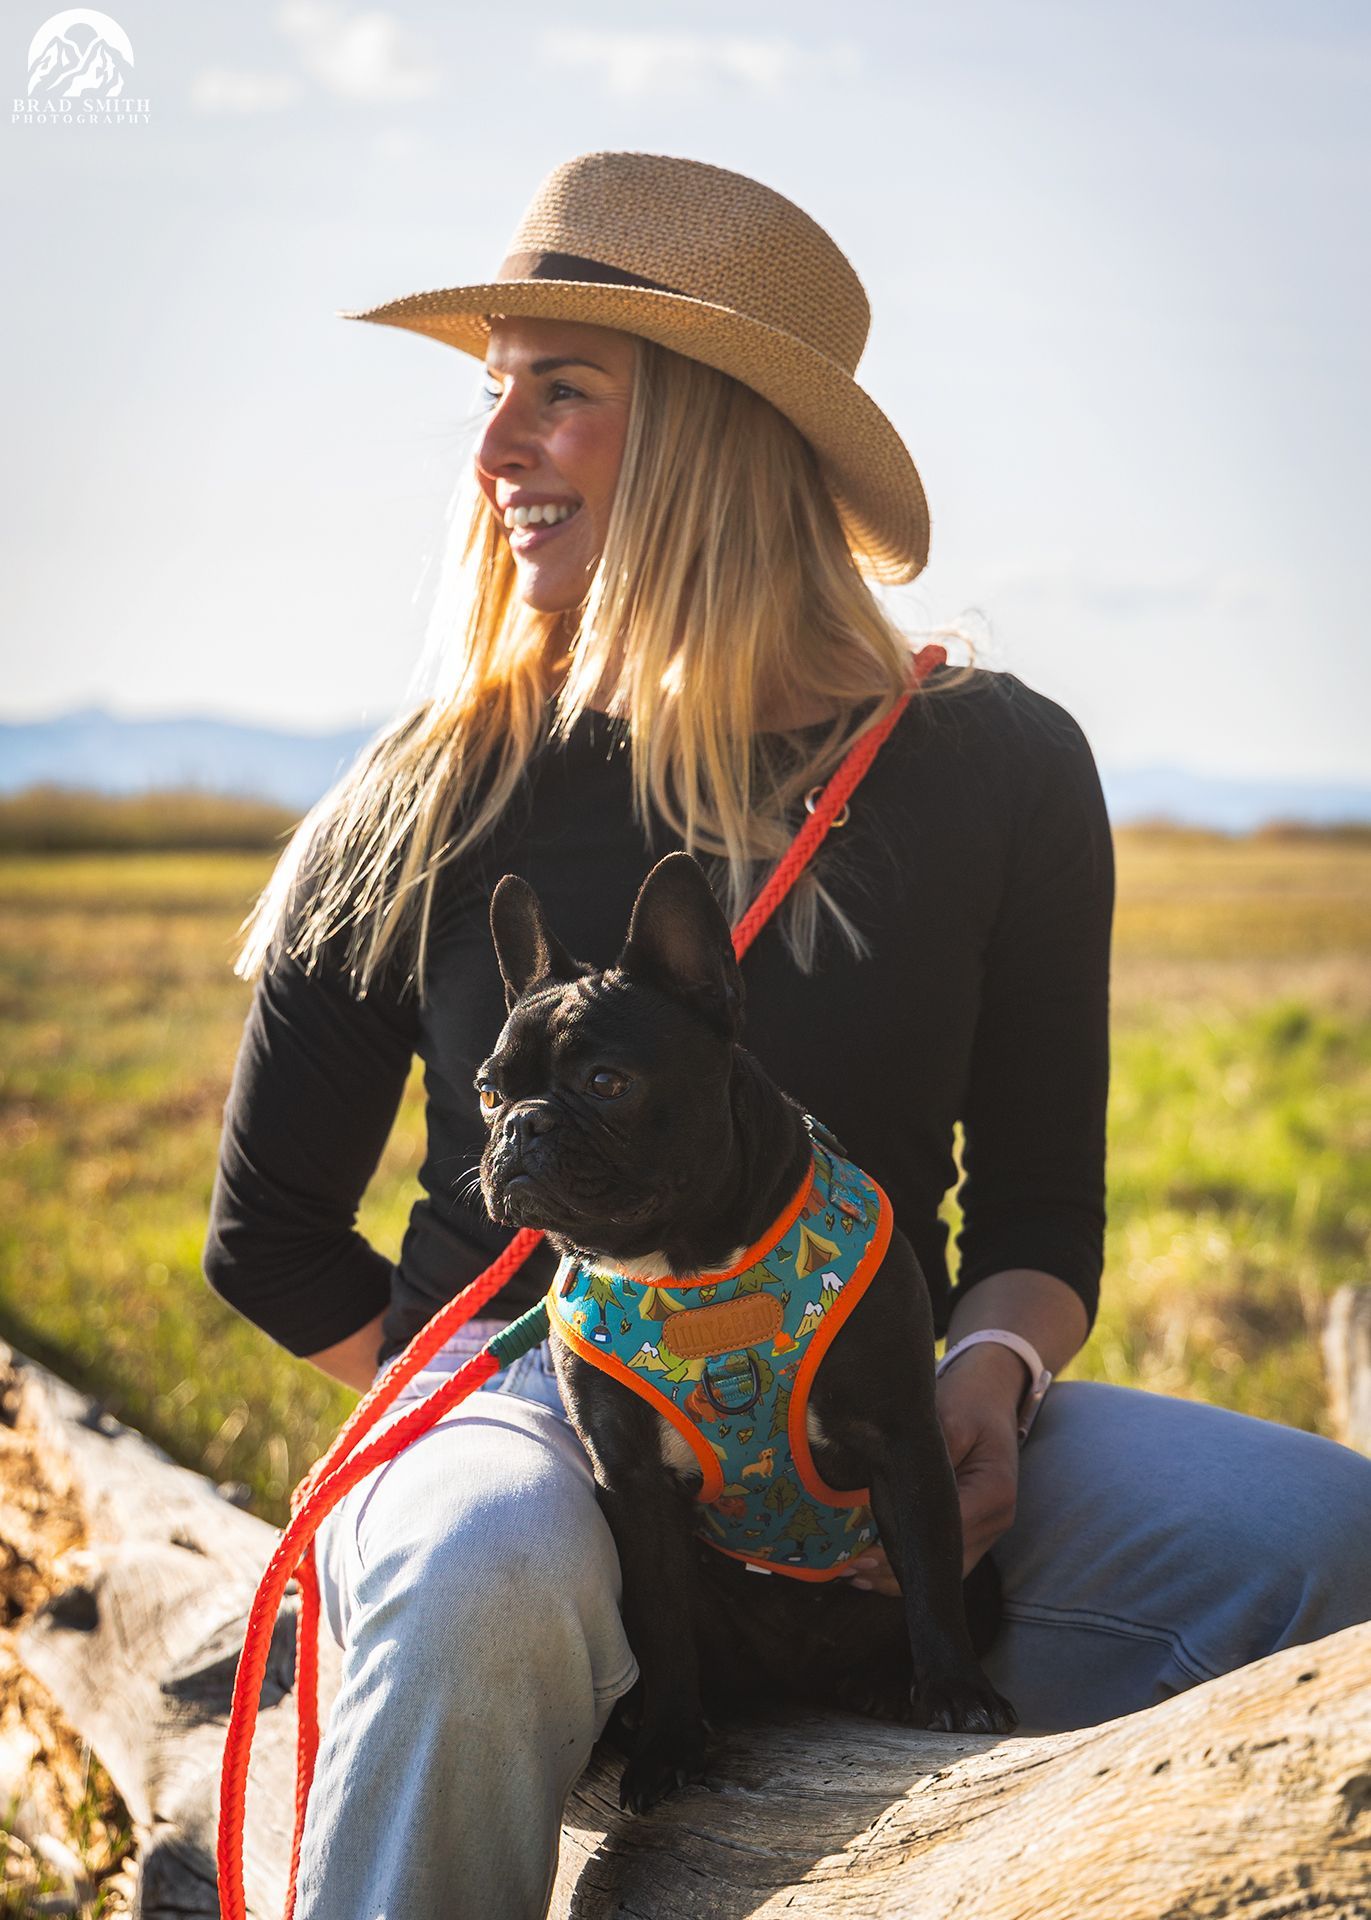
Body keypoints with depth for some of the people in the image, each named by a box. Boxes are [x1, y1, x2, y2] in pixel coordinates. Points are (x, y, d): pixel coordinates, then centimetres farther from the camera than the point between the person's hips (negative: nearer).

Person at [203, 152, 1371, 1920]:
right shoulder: (430, 809, 1)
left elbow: (1040, 1206, 9)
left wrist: (990, 1372, -13)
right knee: (480, 1584, -39)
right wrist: (520, 1407, -2)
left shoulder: (994, 768, 3)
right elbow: (269, 1239, 10)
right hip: (517, 1414, -1)